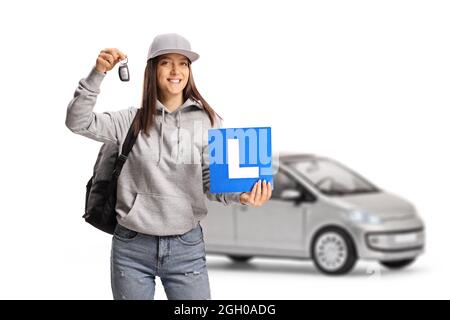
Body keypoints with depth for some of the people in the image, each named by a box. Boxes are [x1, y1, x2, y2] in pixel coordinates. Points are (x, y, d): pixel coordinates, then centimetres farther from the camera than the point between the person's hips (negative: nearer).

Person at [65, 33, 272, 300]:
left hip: (187, 247, 0)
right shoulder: (131, 121, 2)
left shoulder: (207, 121, 0)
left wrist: (240, 195, -22)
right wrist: (98, 74, -16)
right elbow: (77, 122, -5)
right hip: (131, 247, 1)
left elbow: (211, 181, -1)